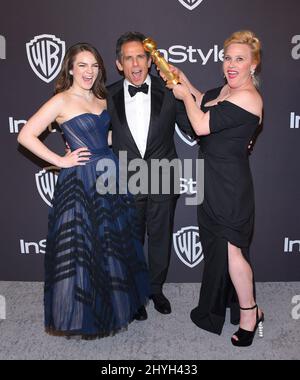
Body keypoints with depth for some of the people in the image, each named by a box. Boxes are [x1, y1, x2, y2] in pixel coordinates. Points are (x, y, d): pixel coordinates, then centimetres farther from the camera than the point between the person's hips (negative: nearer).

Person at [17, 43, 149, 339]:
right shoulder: (62, 101, -7)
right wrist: (61, 161, -13)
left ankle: (112, 304, 37)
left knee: (112, 244, 16)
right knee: (82, 247, 4)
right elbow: (25, 136, -13)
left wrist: (108, 160, 8)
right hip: (81, 181, -7)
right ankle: (81, 316, 27)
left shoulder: (101, 99, 12)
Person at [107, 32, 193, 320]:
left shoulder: (168, 91, -4)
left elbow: (192, 128, 0)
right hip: (126, 181, 0)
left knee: (160, 238, 16)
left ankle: (156, 288, 41)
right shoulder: (109, 96, -1)